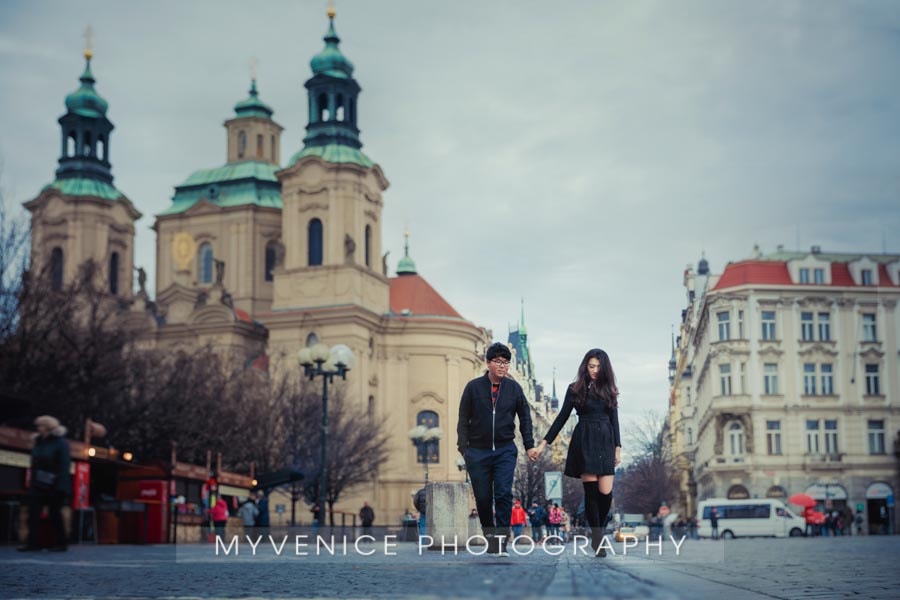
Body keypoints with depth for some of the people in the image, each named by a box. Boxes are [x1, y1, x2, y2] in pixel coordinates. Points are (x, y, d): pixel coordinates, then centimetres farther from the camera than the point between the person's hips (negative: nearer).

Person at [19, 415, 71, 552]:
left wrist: (61, 486, -19)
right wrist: (32, 482, 7)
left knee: (55, 515, 1)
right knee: (33, 513, -5)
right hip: (38, 485, 6)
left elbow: (64, 465, -13)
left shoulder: (60, 443, -8)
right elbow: (34, 465, 14)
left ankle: (60, 543, 9)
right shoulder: (38, 442, 12)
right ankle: (33, 542, -5)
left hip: (53, 486, -6)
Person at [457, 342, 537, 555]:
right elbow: (463, 419, 3)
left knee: (504, 493, -12)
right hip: (477, 451, 0)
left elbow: (525, 417, 11)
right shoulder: (473, 387, -1)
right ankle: (489, 534, 24)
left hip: (505, 450, 0)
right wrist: (463, 446, -3)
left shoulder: (513, 388, 4)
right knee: (483, 497, 6)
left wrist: (529, 446, 6)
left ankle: (501, 538, -8)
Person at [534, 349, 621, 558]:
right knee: (591, 491, -6)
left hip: (605, 443, 2)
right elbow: (562, 417, 6)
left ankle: (598, 534, 15)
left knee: (606, 492, -7)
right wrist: (545, 442, 3)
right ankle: (597, 537, 5)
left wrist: (618, 447, 4)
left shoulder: (609, 390, 11)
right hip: (584, 442, -2)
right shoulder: (575, 389, 4)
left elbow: (614, 420, 12)